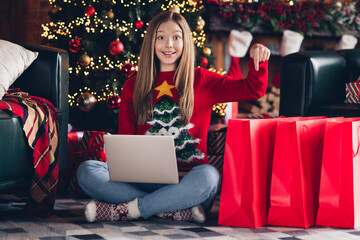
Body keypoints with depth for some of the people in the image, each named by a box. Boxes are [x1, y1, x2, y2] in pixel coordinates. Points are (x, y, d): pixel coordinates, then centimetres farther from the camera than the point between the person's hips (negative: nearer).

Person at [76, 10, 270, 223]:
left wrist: (257, 58, -13)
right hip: (145, 179, 2)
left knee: (209, 176, -37)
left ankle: (127, 210, -25)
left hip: (187, 180, -2)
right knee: (87, 171, -23)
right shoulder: (133, 87, 15)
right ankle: (180, 211, -29)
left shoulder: (201, 80, 11)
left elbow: (253, 90, 6)